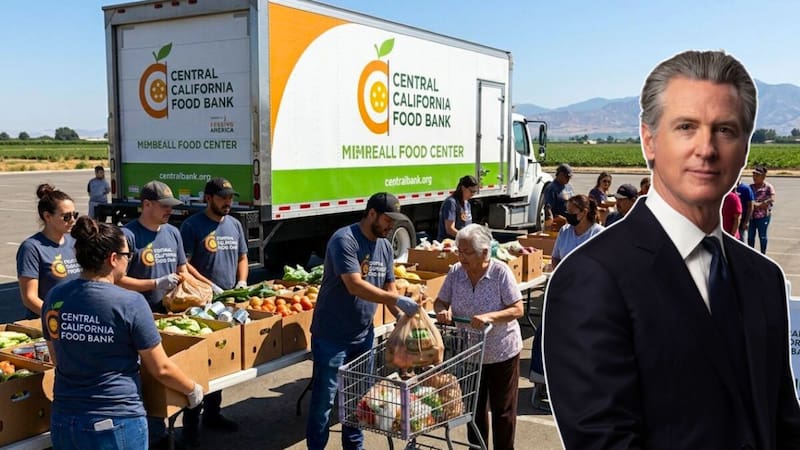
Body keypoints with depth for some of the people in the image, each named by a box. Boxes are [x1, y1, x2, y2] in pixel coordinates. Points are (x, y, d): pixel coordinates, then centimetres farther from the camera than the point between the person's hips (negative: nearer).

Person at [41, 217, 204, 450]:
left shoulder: (54, 298, -2)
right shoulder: (130, 303, -17)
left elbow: (56, 358, 13)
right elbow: (161, 369, -10)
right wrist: (193, 389, 8)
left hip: (63, 421, 5)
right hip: (116, 424, -5)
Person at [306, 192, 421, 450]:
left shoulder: (385, 246, 6)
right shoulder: (344, 240, -19)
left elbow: (388, 288, 10)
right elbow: (355, 286, -28)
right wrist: (399, 300, -30)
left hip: (364, 335, 7)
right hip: (332, 336, -7)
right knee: (324, 398, 2)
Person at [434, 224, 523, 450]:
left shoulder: (500, 272, -18)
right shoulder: (456, 272, -8)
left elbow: (517, 310, -18)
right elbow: (440, 302, 0)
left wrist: (489, 317, -33)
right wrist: (442, 311, -24)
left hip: (502, 353, -3)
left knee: (502, 409, 11)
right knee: (474, 408, 17)